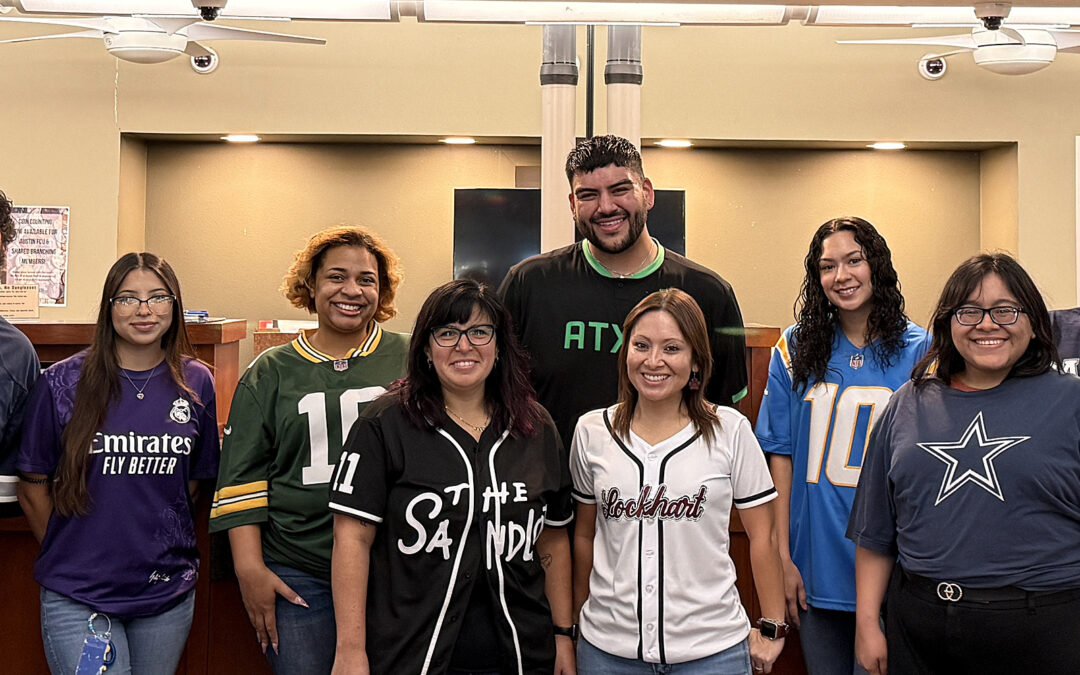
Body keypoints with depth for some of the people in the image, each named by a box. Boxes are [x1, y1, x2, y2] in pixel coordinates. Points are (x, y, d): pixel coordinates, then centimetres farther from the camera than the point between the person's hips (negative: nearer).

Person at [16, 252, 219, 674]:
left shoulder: (196, 384, 1)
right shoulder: (63, 382, -6)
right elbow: (32, 486, 1)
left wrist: (164, 546, 8)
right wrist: (67, 555, 5)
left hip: (168, 591, 3)